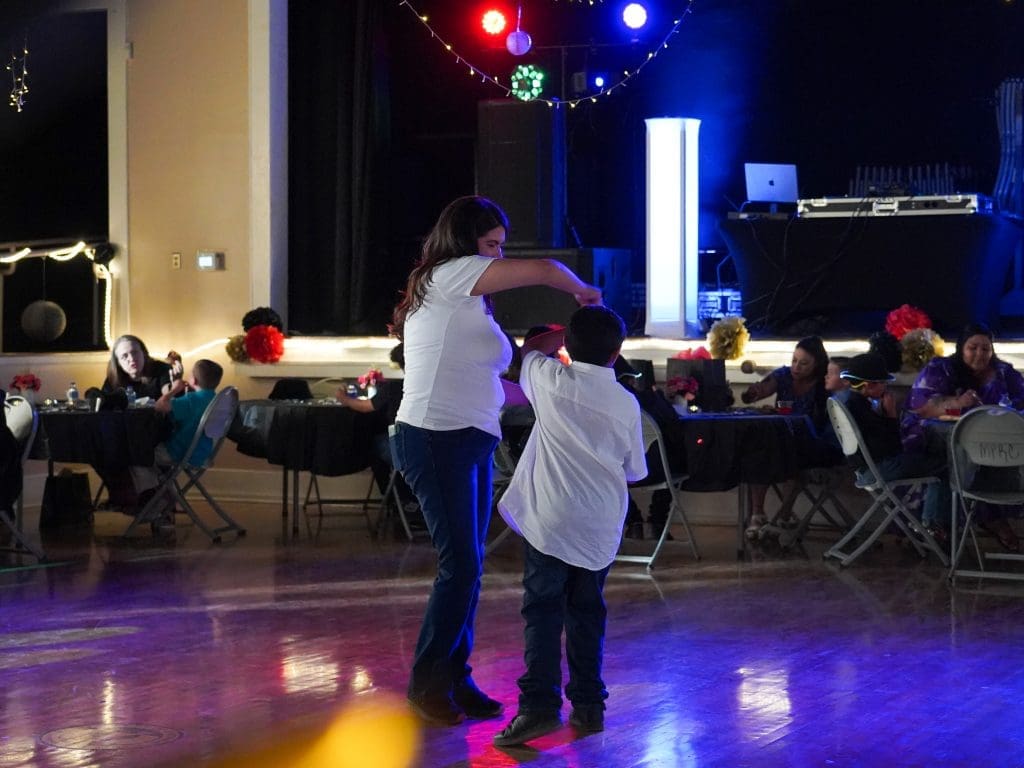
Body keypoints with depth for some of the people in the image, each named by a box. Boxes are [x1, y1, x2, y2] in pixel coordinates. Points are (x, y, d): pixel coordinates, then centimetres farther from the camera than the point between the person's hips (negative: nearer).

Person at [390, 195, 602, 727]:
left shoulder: (467, 302, 21)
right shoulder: (449, 273, -6)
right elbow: (545, 270, -10)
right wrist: (584, 293, 8)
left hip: (473, 443, 9)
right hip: (437, 439, -9)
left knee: (467, 566, 9)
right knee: (460, 565, -8)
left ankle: (454, 678, 17)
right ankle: (427, 682, 4)